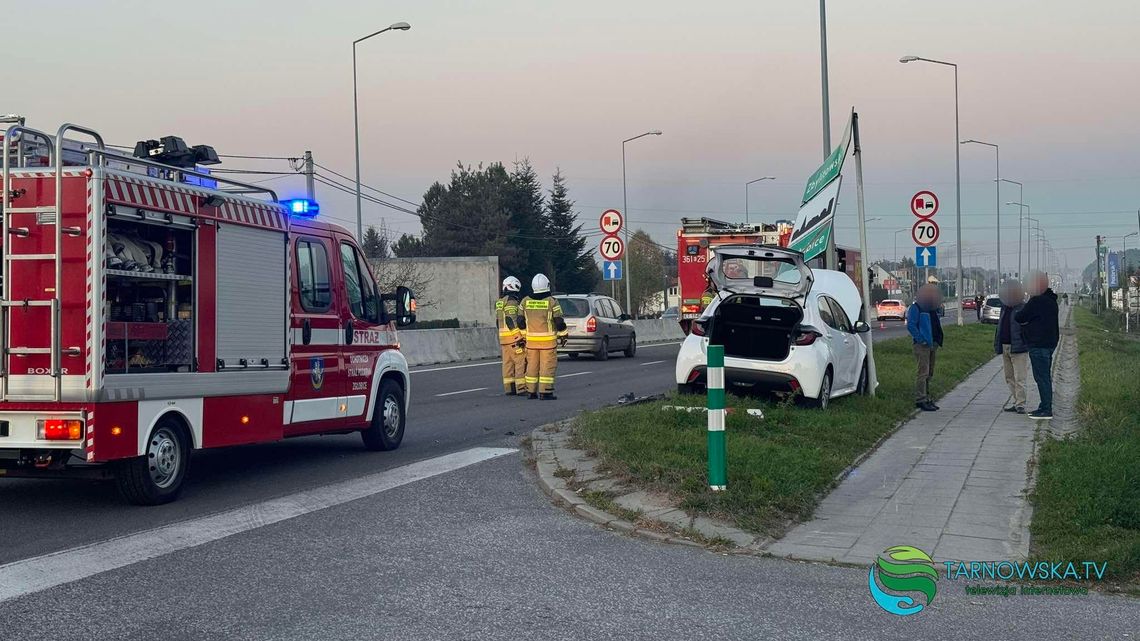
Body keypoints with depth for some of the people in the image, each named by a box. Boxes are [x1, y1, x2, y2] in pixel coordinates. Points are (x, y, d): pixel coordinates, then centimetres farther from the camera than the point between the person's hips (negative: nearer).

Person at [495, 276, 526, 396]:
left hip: (503, 337, 9)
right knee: (521, 362, -7)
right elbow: (511, 320, -20)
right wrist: (519, 336, -21)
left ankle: (508, 388, 10)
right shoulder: (511, 302, -12)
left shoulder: (499, 303, 17)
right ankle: (521, 388, -10)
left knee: (507, 363, 9)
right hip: (514, 337, -9)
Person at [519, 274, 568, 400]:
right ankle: (545, 392, -6)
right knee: (547, 366, -2)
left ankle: (531, 391, 14)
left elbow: (521, 322, 9)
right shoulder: (552, 302, -8)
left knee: (532, 366, 11)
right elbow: (559, 322, -7)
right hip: (548, 340, -4)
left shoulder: (525, 302, 4)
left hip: (531, 340, 4)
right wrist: (563, 335, 6)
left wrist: (524, 335, 21)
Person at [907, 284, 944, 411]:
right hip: (922, 345, -9)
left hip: (932, 344, 9)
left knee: (929, 373, 14)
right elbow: (910, 325, -17)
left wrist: (937, 340, 13)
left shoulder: (932, 309, 17)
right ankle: (920, 400, -12)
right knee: (923, 372, -12)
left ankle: (926, 399, 22)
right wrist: (921, 339, -21)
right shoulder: (916, 308, -10)